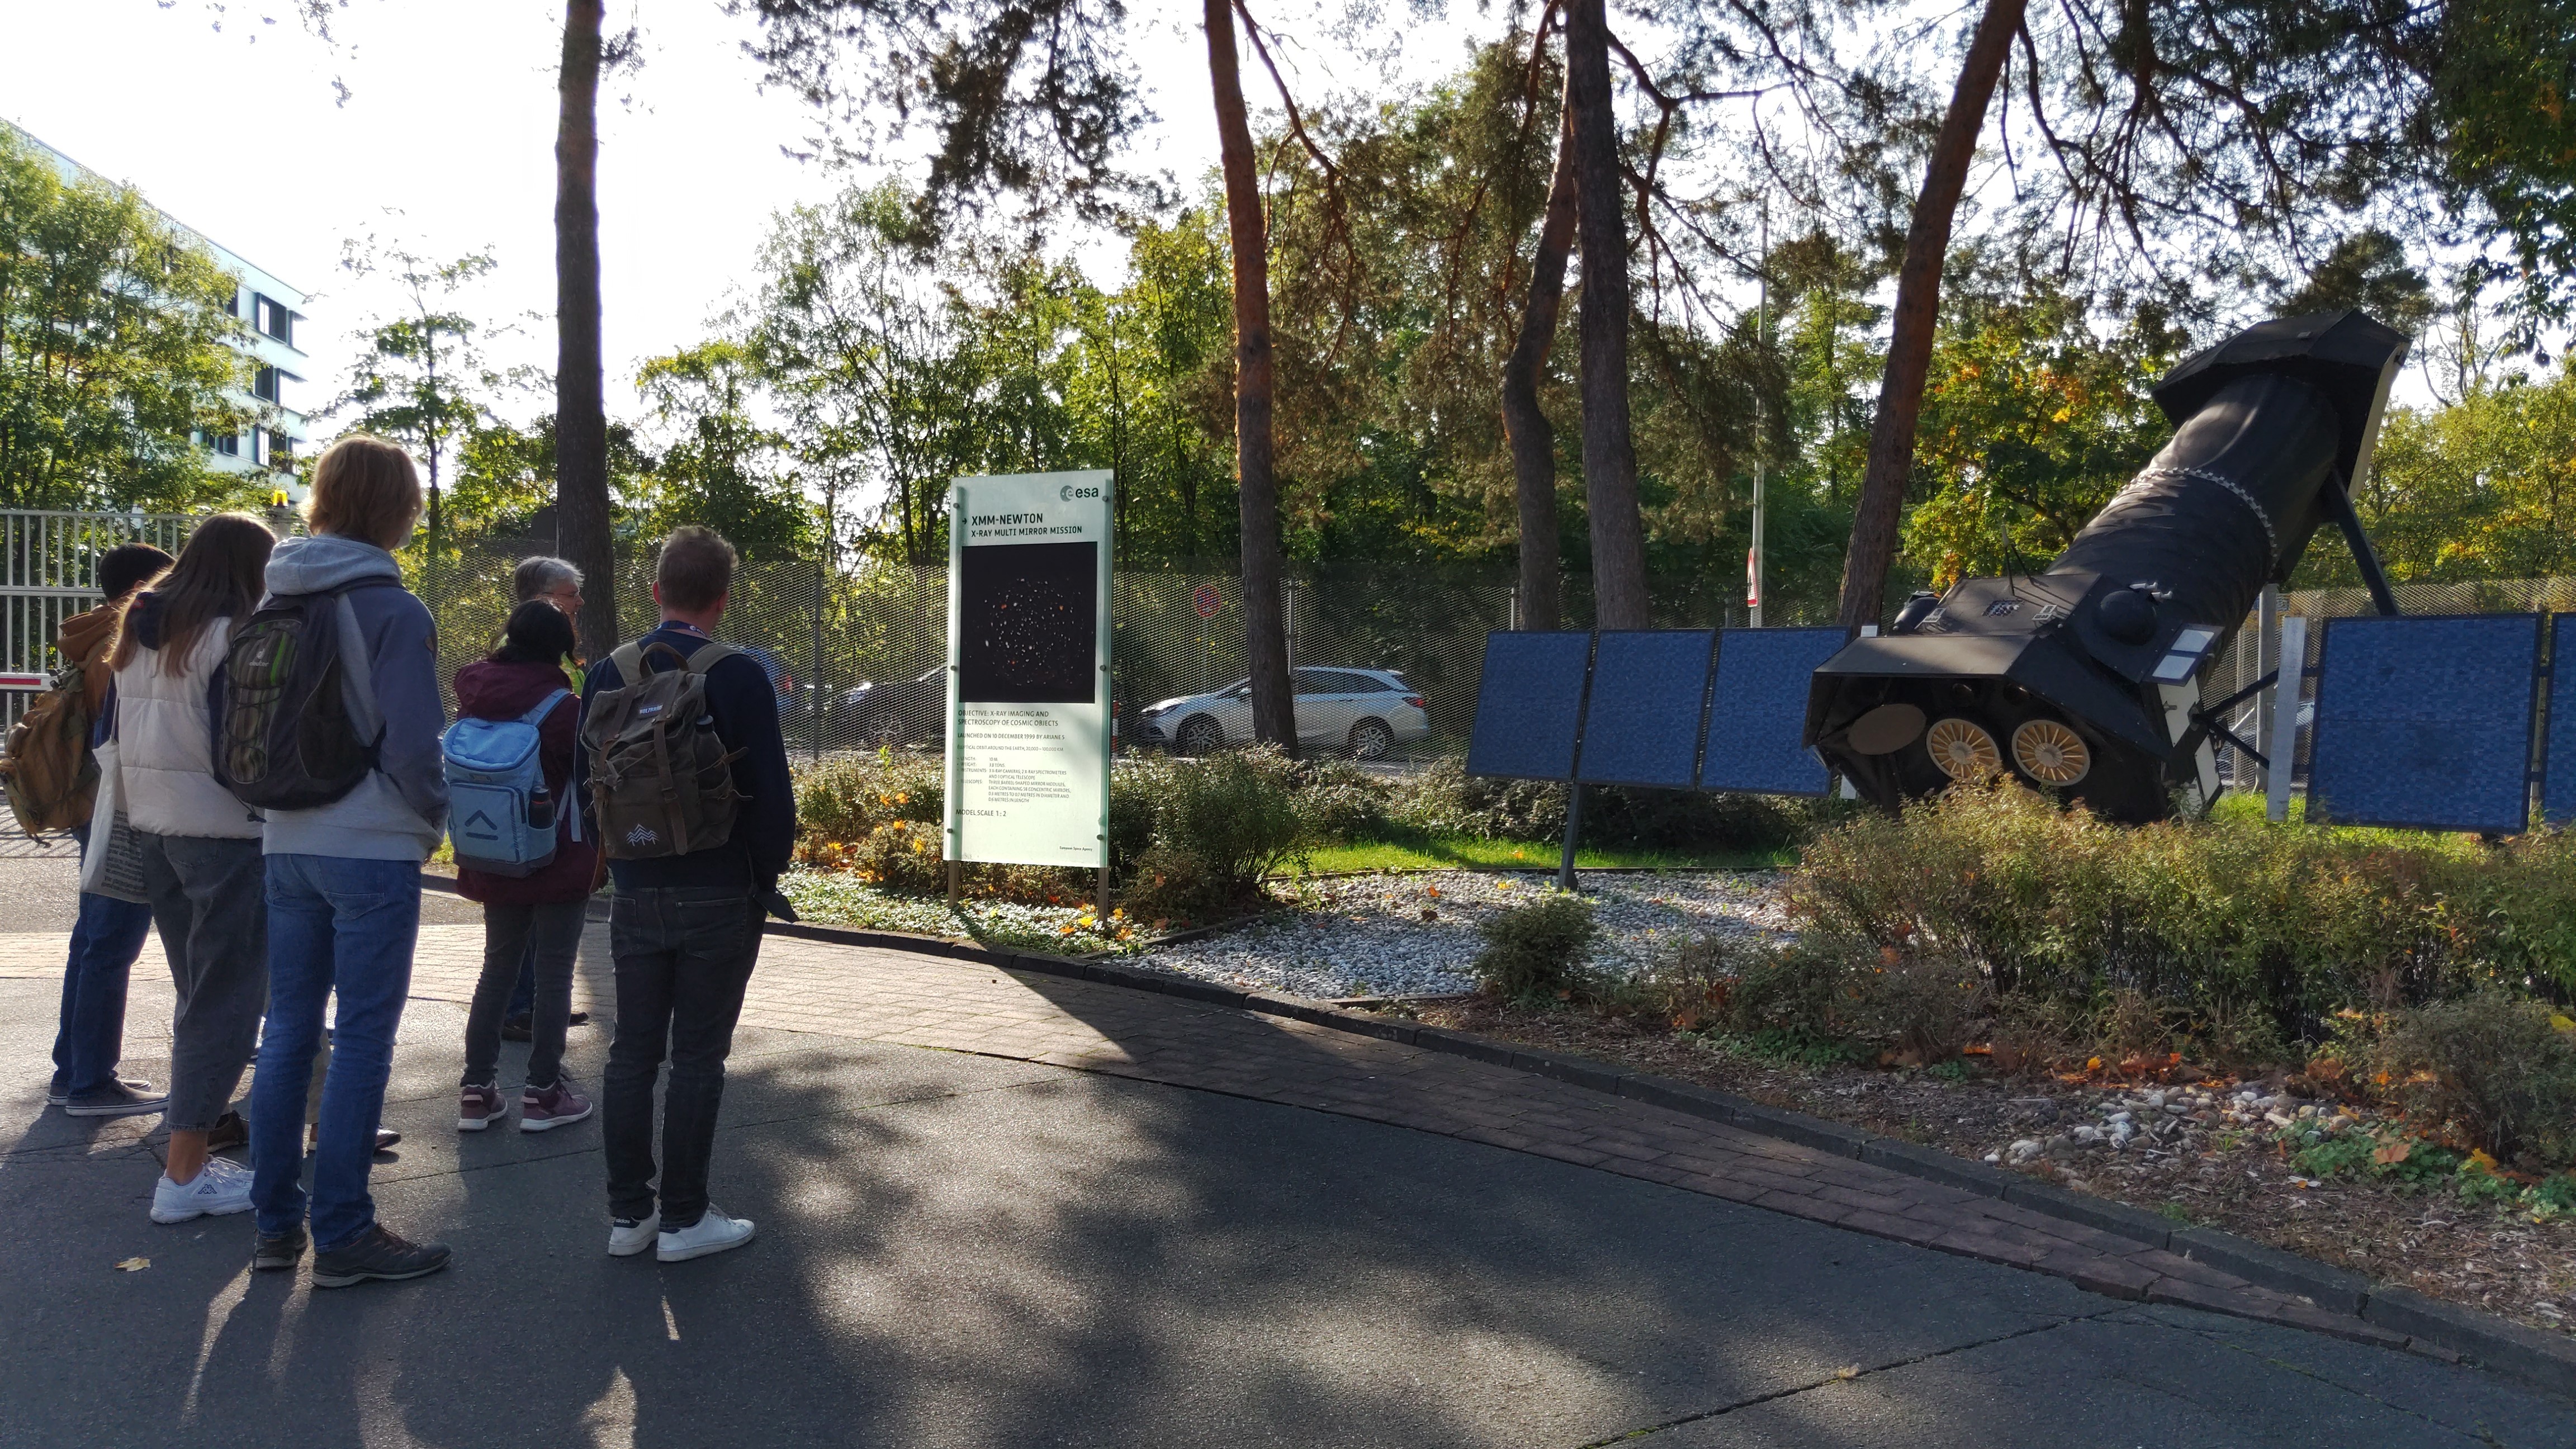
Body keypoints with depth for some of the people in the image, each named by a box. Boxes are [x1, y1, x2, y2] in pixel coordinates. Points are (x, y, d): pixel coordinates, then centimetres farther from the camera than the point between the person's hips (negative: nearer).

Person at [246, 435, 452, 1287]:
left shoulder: (277, 602, 10)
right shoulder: (392, 609, -13)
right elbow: (415, 742, -15)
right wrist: (436, 818, 1)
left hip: (288, 845, 7)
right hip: (373, 849, -7)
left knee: (289, 1028, 13)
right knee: (363, 1040, 0)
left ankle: (277, 1223, 20)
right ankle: (343, 1236, 5)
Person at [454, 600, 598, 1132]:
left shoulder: (474, 697, 1)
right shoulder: (564, 708, -15)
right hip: (559, 863, -5)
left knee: (498, 967, 16)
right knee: (554, 973, 3)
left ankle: (477, 1089, 17)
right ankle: (542, 1092, 5)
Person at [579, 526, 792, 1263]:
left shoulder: (608, 673, 3)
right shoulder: (739, 677, -13)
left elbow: (586, 785, 9)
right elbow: (771, 794, -13)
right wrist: (765, 877, 1)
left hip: (636, 894, 5)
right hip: (718, 897, -4)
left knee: (632, 1052, 12)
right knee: (697, 1059, 4)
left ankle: (628, 1213, 20)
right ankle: (683, 1218, 12)